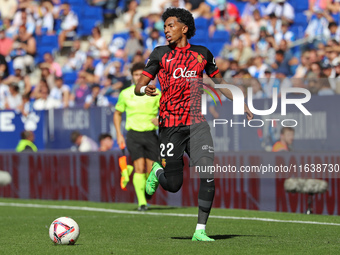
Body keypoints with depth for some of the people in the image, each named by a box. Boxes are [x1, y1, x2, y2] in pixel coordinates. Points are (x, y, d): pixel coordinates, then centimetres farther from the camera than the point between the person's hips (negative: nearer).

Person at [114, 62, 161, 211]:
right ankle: (141, 202, -16)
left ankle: (147, 192, 29)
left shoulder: (154, 93, 4)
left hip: (150, 133, 1)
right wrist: (119, 134, 8)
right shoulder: (125, 94, 5)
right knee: (139, 167, -15)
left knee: (151, 170, 0)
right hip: (134, 134, -1)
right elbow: (117, 113, 17)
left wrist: (160, 119, -11)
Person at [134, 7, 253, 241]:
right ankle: (158, 171, 36)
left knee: (207, 172, -17)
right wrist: (145, 90, -22)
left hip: (197, 122, 2)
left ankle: (200, 230, -9)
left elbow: (219, 82, 24)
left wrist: (241, 103, 16)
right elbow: (138, 87, 2)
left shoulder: (202, 54, 10)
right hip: (170, 124, -2)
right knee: (173, 185, -2)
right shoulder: (160, 54, 4)